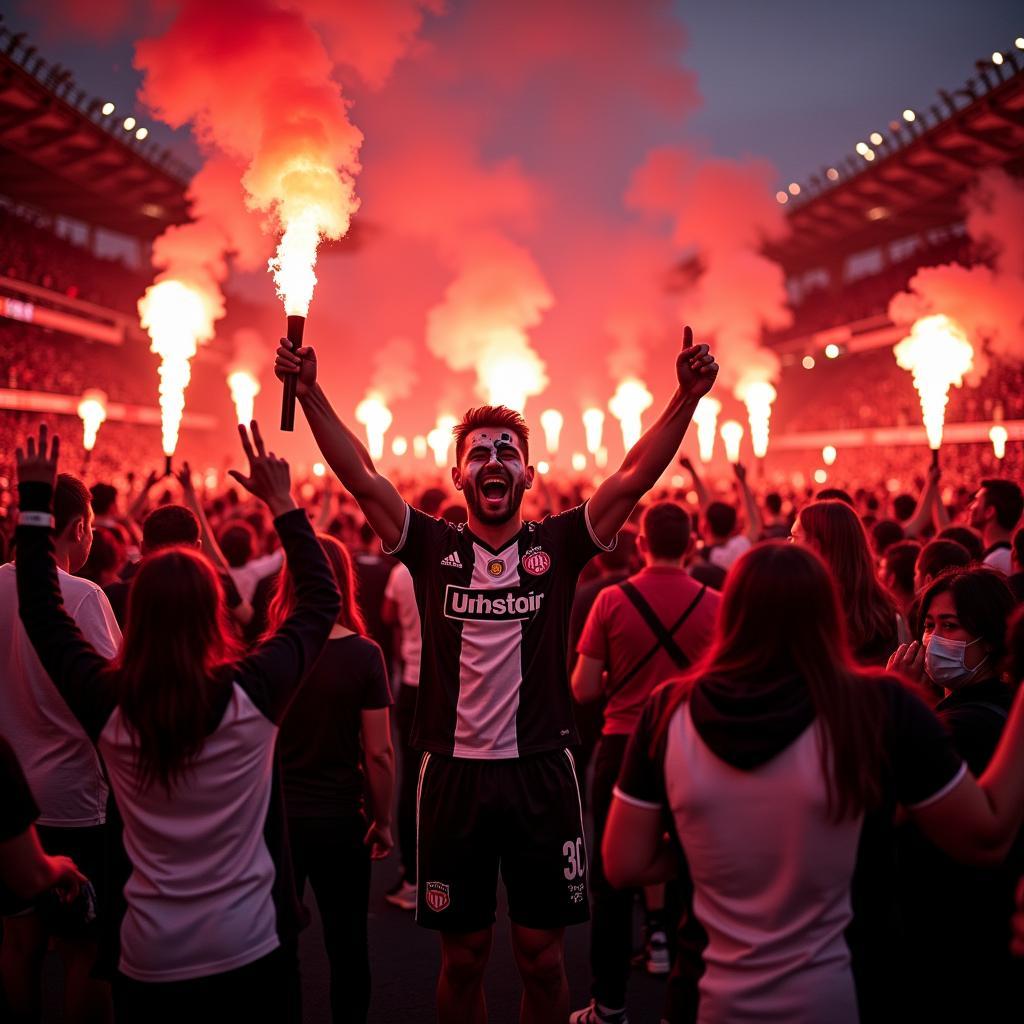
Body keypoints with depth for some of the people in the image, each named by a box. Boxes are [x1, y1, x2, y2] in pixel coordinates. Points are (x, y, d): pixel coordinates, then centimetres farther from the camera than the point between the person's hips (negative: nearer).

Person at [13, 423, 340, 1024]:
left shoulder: (106, 704, -13)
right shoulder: (252, 693, -17)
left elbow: (39, 610, 3)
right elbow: (322, 599, -2)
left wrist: (36, 499, 9)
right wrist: (283, 503, 3)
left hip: (150, 962, 1)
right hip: (252, 952, -1)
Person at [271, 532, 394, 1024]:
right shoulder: (363, 654, -11)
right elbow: (378, 752, -11)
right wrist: (382, 819, 2)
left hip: (276, 815, 1)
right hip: (340, 817, -1)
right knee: (347, 942, 14)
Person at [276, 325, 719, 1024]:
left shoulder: (558, 545, 0)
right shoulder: (434, 547, 1)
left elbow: (637, 474, -8)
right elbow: (361, 475, -6)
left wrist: (687, 396, -19)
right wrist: (310, 393, -15)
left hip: (542, 775, 0)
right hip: (454, 775, 0)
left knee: (542, 956, 11)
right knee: (463, 958, 13)